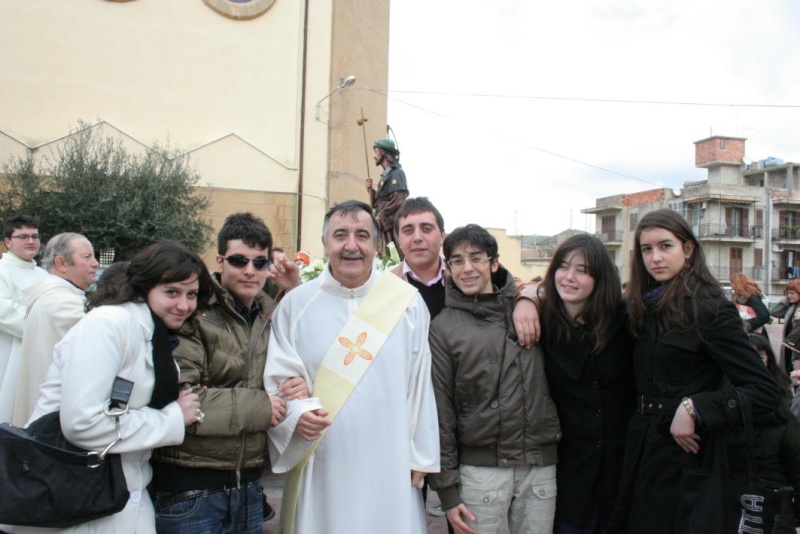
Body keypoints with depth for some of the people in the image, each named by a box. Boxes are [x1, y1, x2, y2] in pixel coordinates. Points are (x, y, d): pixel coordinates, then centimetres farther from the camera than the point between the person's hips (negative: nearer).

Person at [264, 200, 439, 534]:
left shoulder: (407, 302, 0)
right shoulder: (296, 304, 0)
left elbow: (420, 383, 2)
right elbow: (277, 379, 3)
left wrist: (421, 456, 3)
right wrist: (294, 413, -17)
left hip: (389, 468, 0)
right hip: (320, 468, 0)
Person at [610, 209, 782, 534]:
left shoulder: (709, 309, -14)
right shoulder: (646, 308, 7)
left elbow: (765, 391, -18)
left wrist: (694, 409, -26)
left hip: (683, 457, -7)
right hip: (641, 453, 7)